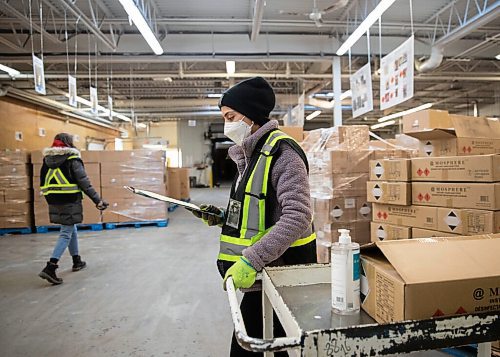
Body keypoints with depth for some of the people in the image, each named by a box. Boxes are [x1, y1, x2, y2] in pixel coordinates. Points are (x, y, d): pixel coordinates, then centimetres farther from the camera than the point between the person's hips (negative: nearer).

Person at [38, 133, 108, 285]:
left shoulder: (47, 160, 11)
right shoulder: (72, 160, -8)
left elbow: (43, 184, 14)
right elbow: (84, 183, -13)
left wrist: (51, 201, 23)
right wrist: (97, 200, -11)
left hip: (54, 203, 7)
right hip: (70, 202, -7)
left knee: (71, 230, 21)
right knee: (66, 234, -2)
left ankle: (77, 261, 32)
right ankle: (50, 268, -12)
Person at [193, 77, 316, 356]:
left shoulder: (282, 152, -16)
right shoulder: (251, 154, 13)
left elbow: (298, 217, -25)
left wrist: (251, 260, -28)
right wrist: (223, 217, 6)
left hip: (278, 270, -9)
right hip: (263, 271, 9)